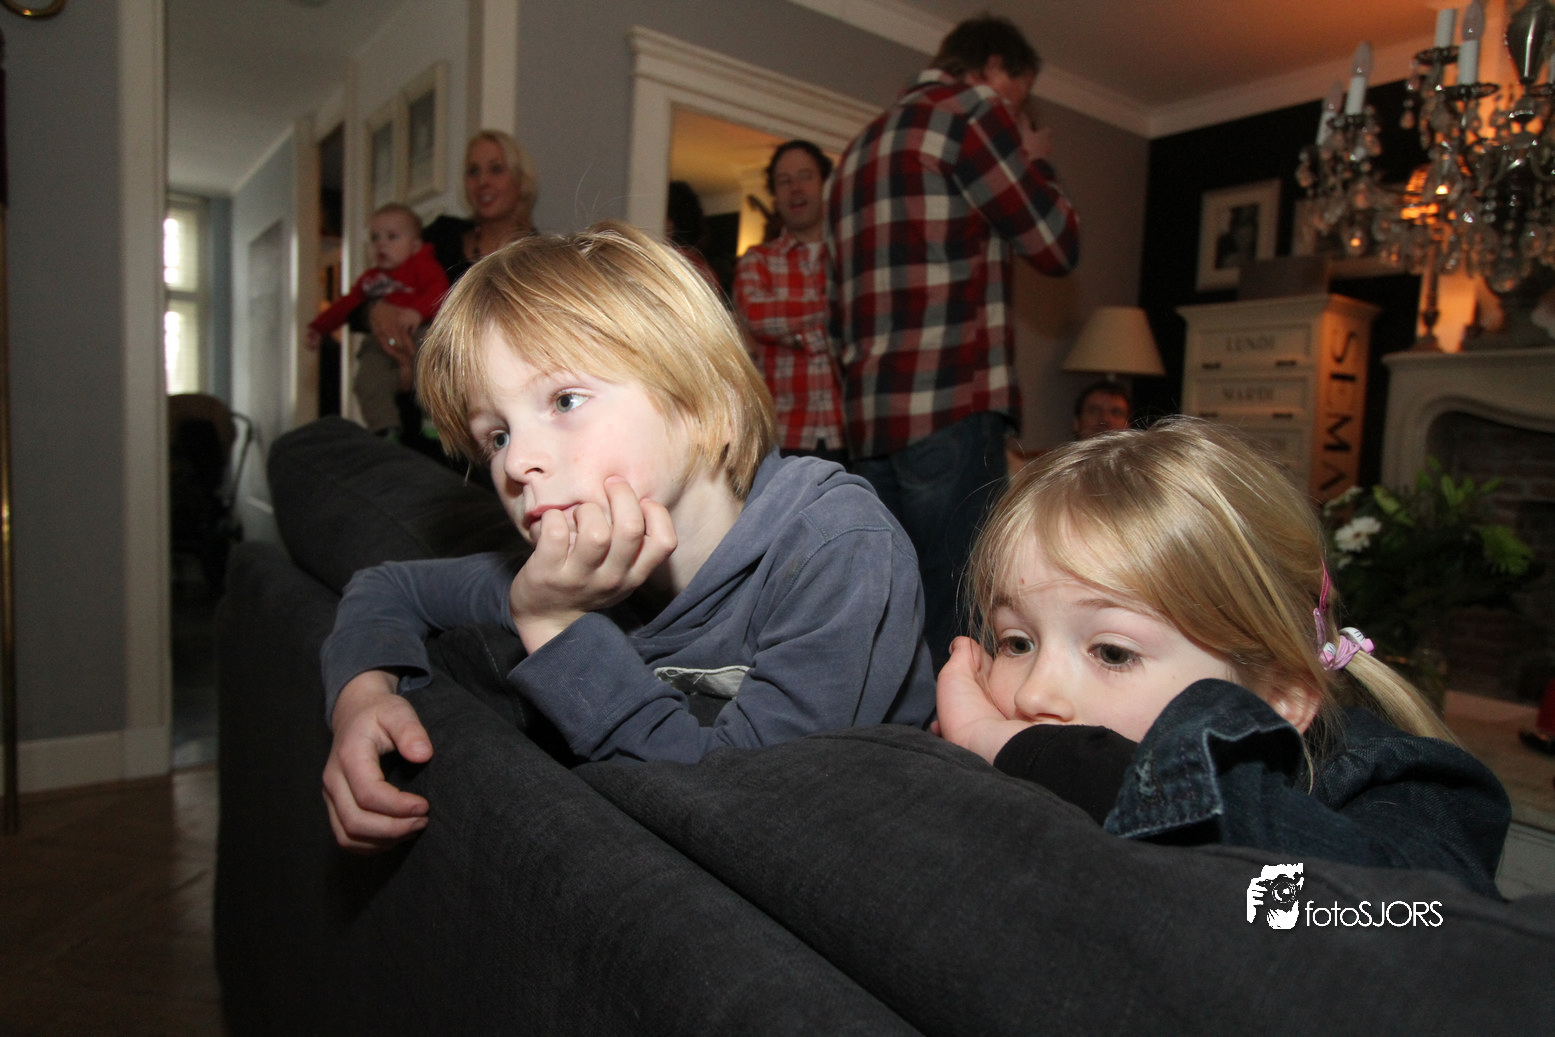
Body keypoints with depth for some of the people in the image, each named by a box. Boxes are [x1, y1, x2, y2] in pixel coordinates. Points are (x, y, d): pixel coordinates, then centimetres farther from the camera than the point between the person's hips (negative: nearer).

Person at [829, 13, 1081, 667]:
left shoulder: (863, 145, 26)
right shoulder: (973, 112, 1)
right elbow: (1056, 245, 1)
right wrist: (1036, 163, 17)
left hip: (867, 415, 8)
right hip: (951, 406, -8)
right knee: (956, 622, -6)